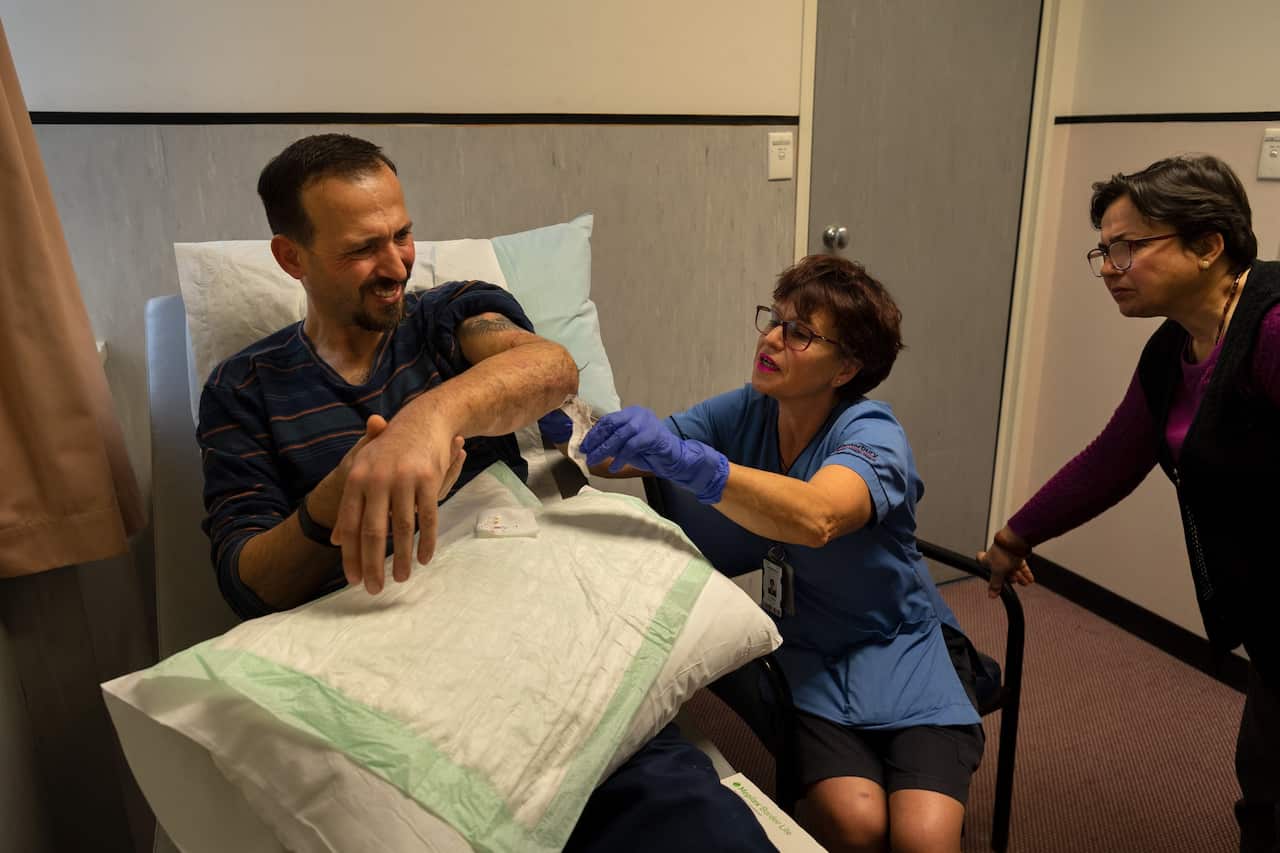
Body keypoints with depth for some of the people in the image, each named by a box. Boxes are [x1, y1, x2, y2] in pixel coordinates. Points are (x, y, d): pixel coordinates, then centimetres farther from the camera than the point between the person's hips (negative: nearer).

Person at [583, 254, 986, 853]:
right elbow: (628, 456, -5)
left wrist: (682, 458, -52)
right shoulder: (748, 410, -3)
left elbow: (815, 518, -41)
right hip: (808, 651, 2)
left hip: (900, 645, -2)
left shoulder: (872, 435, -18)